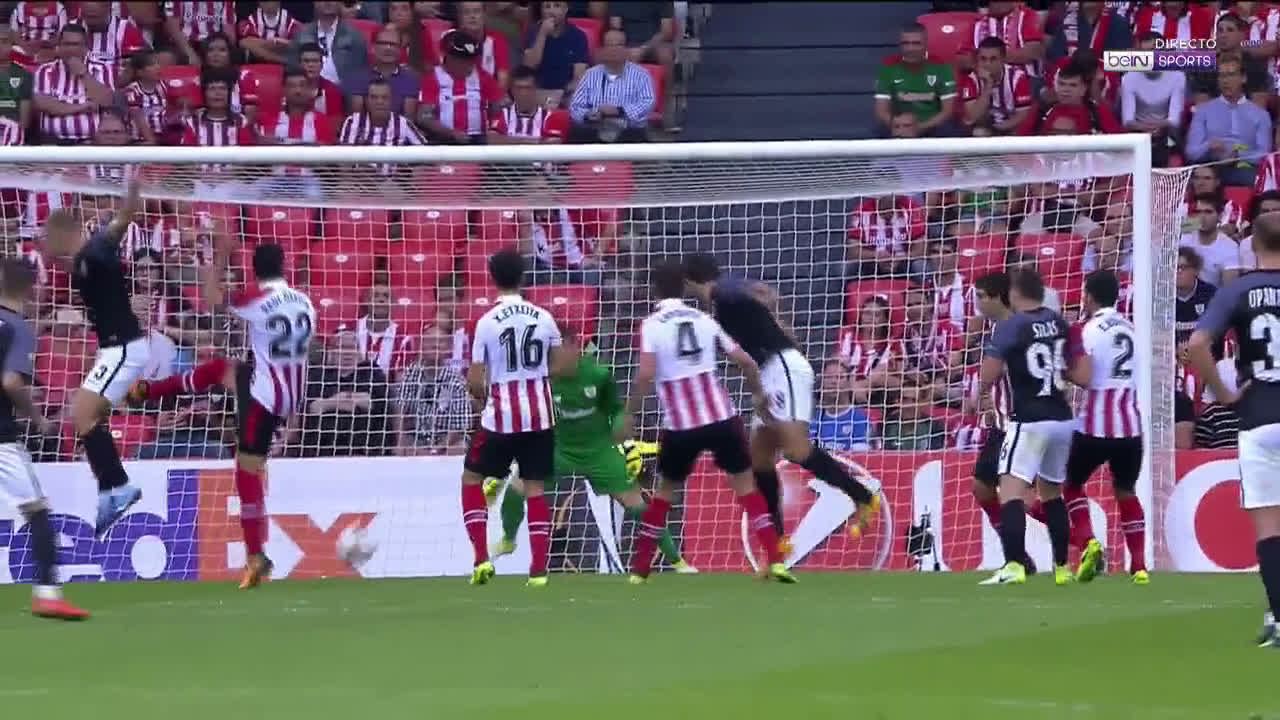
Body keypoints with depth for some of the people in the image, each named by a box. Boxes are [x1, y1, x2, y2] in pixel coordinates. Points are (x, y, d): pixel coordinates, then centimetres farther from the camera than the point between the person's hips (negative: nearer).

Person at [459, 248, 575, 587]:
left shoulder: (487, 322, -10)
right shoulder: (543, 318, 0)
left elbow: (474, 382, -10)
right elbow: (563, 366, 7)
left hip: (500, 418, -3)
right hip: (539, 417, 3)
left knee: (472, 479, 15)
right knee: (534, 487, 9)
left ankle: (481, 557, 4)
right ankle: (539, 568, 0)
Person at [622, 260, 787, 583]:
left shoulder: (652, 325, -2)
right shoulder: (703, 319, 8)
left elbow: (645, 375, -15)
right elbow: (745, 362, 7)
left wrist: (628, 416, -5)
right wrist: (758, 395, 24)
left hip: (680, 424, -1)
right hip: (721, 416, 1)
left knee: (665, 487, 18)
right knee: (744, 481, 9)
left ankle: (639, 568, 19)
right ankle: (775, 560, -5)